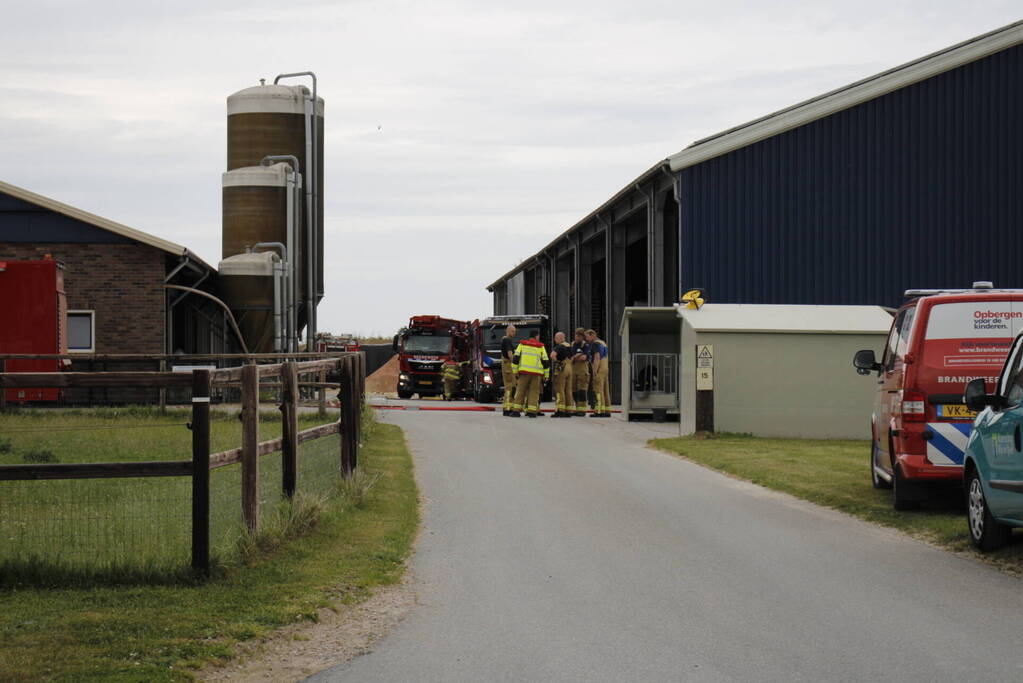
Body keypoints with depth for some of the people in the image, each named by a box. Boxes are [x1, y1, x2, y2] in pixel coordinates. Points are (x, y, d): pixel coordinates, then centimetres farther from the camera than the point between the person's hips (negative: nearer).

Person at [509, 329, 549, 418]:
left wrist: (515, 371, 6)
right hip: (537, 373, -1)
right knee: (534, 392, 4)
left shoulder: (522, 344, 8)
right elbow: (546, 361, 6)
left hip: (524, 371, 1)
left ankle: (516, 410, 0)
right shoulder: (541, 346, 7)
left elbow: (516, 358, 2)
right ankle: (532, 411, -2)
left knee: (520, 390, 5)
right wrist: (546, 375, 12)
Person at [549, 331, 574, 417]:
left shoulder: (559, 347, -12)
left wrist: (556, 361, -12)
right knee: (568, 390, 9)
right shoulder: (569, 346, 14)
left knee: (559, 390, -6)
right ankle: (569, 411, 8)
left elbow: (552, 355, -28)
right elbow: (571, 358, 24)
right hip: (569, 368, 8)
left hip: (561, 368, -8)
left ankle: (560, 410, -11)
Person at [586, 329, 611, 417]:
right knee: (605, 391, 9)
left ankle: (599, 411, -15)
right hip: (605, 368, 10)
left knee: (598, 390, -11)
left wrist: (595, 371, -21)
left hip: (599, 370, -10)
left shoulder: (595, 344, -9)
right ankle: (607, 411, 8)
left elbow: (597, 358, -18)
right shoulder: (603, 343, 21)